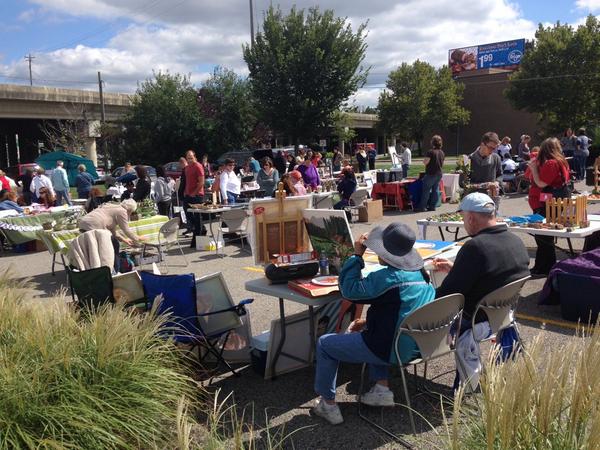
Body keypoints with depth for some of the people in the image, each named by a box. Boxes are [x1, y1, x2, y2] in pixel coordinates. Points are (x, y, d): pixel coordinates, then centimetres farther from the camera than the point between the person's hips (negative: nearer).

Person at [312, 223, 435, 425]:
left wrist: (357, 255, -10)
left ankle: (327, 404, 16)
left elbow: (349, 290, -15)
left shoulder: (386, 278, -25)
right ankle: (382, 389, 25)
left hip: (392, 351, -8)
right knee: (368, 334, 37)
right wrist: (368, 321, 14)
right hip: (418, 346, 9)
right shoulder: (421, 274, 2)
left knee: (324, 344, 7)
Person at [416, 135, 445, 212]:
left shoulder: (431, 152, -16)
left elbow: (425, 162, -17)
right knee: (435, 190, 10)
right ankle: (433, 206, 11)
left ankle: (422, 207, -2)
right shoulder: (442, 153, 9)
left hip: (431, 174, -7)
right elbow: (442, 164, 16)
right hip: (439, 174, 7)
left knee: (426, 190, -3)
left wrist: (424, 159, 3)